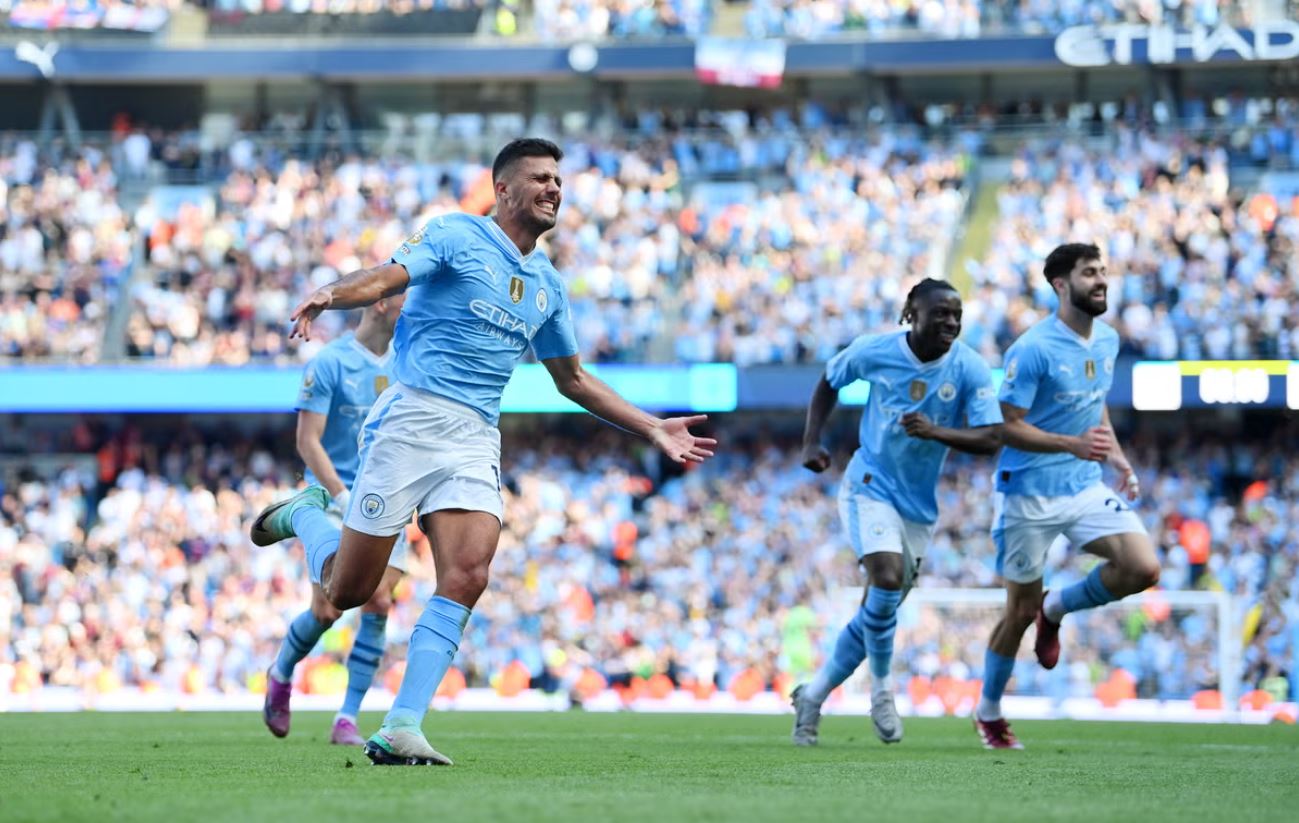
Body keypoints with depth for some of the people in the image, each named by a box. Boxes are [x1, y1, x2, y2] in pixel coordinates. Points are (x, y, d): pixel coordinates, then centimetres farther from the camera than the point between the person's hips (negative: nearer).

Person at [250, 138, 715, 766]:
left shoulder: (547, 284, 19)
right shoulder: (456, 235, 0)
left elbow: (573, 379, 30)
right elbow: (385, 279, -16)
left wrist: (653, 429, 25)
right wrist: (328, 296, -38)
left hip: (476, 442, 5)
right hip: (410, 421, -5)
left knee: (466, 577, -18)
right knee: (347, 590, -3)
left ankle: (400, 730, -18)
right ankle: (306, 513, 31)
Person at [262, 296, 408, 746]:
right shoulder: (329, 363, -9)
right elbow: (308, 442, -11)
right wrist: (344, 498, -20)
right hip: (336, 498, -5)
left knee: (378, 607, -9)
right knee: (327, 611, -7)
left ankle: (347, 719, -2)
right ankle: (281, 674, 25)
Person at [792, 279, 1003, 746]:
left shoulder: (970, 370, -12)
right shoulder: (874, 352, -11)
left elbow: (991, 440, -17)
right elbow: (829, 382, 9)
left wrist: (936, 432, -33)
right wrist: (811, 442, -1)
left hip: (919, 505, 3)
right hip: (870, 488, -3)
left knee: (879, 612, 9)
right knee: (887, 580, -26)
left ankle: (813, 697, 27)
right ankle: (882, 690, -6)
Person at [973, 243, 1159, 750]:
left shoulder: (1108, 341, 6)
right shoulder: (1032, 350, -17)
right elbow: (1008, 427, -18)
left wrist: (1117, 458, 12)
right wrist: (1073, 445, -29)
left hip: (1086, 487, 6)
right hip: (1030, 494, -6)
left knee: (1143, 568, -15)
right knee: (1020, 610, 3)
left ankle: (1056, 609, 12)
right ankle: (988, 712, 25)